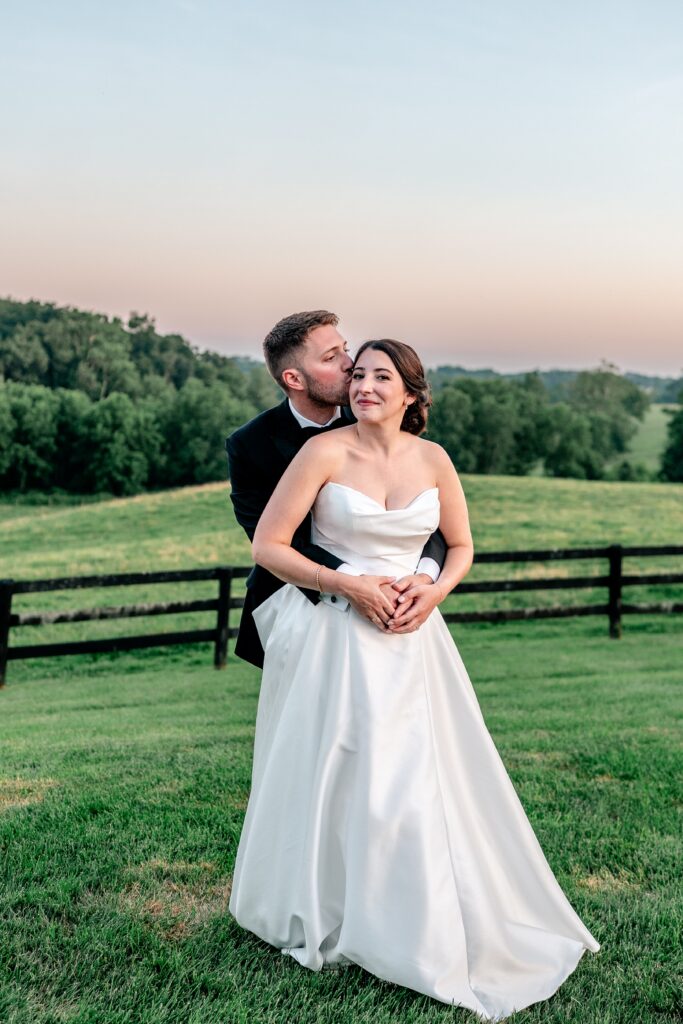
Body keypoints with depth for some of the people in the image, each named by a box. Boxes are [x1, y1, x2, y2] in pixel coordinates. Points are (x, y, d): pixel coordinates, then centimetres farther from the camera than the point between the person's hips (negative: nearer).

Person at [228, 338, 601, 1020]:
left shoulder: (433, 460, 2)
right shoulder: (325, 452, -8)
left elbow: (460, 547, 14)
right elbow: (266, 546, -9)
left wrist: (430, 594, -6)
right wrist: (349, 585, -15)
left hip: (409, 638, 3)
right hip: (332, 636, -3)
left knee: (415, 781, 4)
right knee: (331, 778, 3)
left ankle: (414, 934, 25)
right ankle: (323, 920, 27)